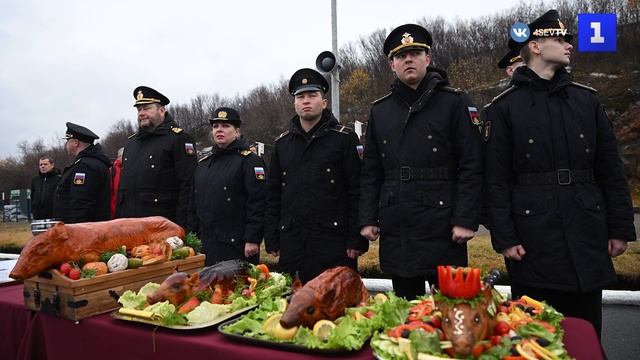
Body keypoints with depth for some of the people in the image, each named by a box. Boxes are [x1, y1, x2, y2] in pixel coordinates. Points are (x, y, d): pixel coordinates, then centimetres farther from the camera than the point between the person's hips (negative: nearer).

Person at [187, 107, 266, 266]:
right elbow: (193, 205, 19)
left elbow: (257, 203, -13)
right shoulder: (203, 164, 16)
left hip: (236, 246, -6)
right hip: (206, 246, 6)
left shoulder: (249, 161, -5)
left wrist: (252, 240, -17)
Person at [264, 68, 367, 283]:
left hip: (333, 239, -3)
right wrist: (272, 240, 7)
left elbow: (357, 192, -4)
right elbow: (273, 195, 13)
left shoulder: (344, 138, 0)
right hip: (292, 241, 4)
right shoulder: (282, 143, 12)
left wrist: (356, 240, -10)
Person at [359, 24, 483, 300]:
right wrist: (367, 219, 5)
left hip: (442, 226, -3)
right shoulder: (379, 111, 11)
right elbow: (371, 172, 11)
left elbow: (471, 167, -5)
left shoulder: (455, 102, 0)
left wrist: (465, 221, -12)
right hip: (395, 230, 4)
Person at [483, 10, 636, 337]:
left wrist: (620, 228, 6)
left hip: (587, 236, 4)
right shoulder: (503, 108, -3)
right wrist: (504, 238, -10)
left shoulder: (587, 99, 9)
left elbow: (610, 170, 9)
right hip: (533, 238, -3)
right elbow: (497, 180, -6)